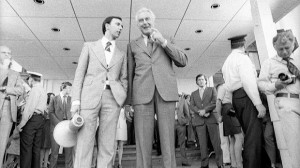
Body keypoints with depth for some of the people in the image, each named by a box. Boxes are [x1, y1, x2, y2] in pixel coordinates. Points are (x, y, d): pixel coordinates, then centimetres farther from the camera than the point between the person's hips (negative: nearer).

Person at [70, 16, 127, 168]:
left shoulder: (121, 55, 21)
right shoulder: (89, 46, 14)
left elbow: (124, 80, 16)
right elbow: (79, 74, 7)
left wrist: (123, 101, 0)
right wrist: (76, 100, -4)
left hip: (112, 99, 2)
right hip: (89, 96, -2)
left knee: (107, 147, -1)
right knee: (84, 144, -6)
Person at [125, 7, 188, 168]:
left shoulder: (166, 40, 21)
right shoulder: (133, 45, 21)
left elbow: (183, 62, 7)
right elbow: (130, 75, 17)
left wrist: (163, 42, -2)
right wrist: (127, 102, 9)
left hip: (165, 91, 0)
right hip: (142, 93, 0)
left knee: (167, 139, -3)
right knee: (143, 142, -5)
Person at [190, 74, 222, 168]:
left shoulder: (212, 89, 15)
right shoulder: (193, 94, 21)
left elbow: (215, 102, 0)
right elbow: (192, 106, 7)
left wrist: (205, 110, -12)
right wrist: (200, 112, -10)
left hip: (211, 118, -1)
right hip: (199, 120, 2)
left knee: (216, 142, -5)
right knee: (202, 144, -2)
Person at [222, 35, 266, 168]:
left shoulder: (226, 62, 20)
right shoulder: (242, 58, -5)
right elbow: (248, 82, -15)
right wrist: (259, 104, -17)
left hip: (235, 97, 8)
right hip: (246, 96, -8)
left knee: (248, 134, 13)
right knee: (254, 134, -9)